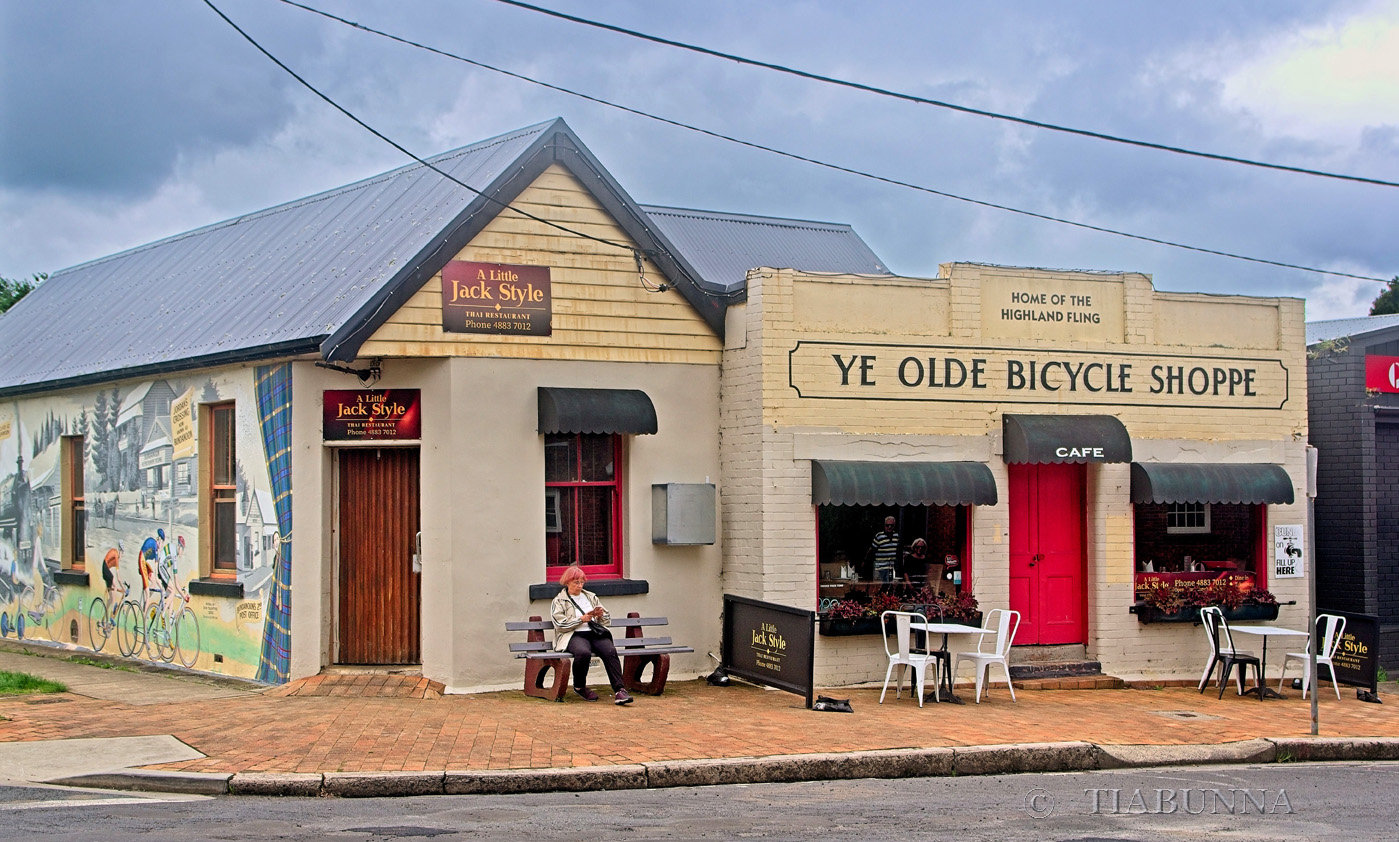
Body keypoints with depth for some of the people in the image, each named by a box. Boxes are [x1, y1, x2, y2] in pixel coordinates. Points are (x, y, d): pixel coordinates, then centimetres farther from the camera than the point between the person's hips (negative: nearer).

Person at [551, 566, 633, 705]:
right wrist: (582, 619, -10)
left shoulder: (591, 597, 25)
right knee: (584, 652, -37)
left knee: (610, 651, -29)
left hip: (595, 633, 4)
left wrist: (600, 615, 0)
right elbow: (560, 624, -4)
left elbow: (607, 619, 23)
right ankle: (579, 687, -11)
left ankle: (619, 690, -37)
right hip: (574, 635, -4)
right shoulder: (559, 601, 12)